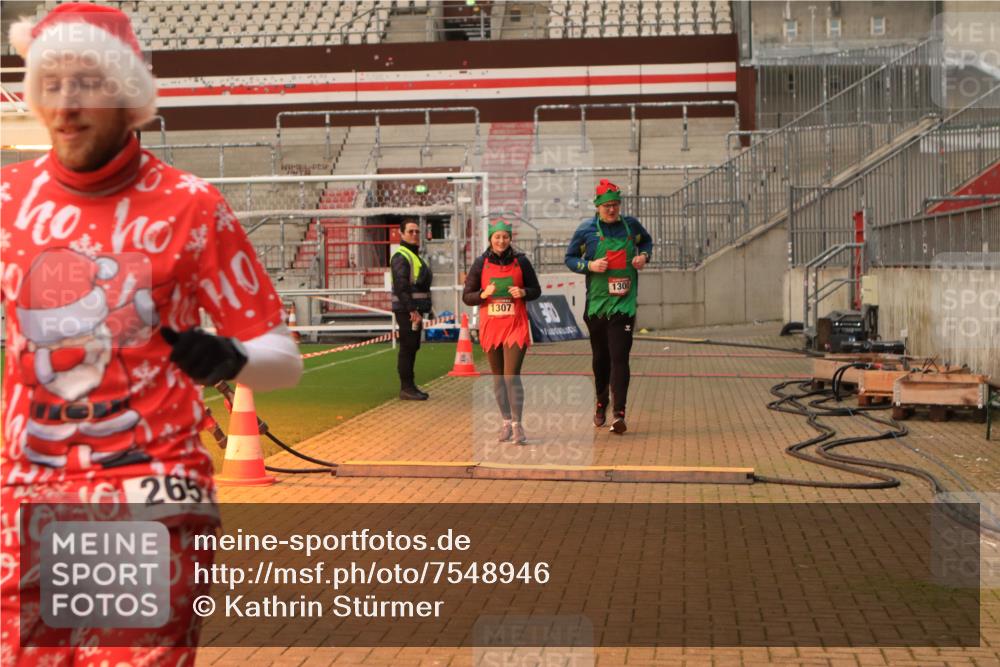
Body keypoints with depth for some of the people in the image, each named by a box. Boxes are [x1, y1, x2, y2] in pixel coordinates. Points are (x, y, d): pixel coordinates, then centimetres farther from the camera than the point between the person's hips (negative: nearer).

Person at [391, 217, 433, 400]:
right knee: (407, 347, -8)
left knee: (412, 347, 12)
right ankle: (406, 388, -6)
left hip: (415, 309, 10)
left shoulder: (414, 255, 20)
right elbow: (401, 286, -21)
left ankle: (409, 386, 19)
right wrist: (412, 310, -25)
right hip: (406, 309, -10)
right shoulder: (401, 256, -12)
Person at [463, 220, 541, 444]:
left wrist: (523, 292, -12)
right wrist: (484, 294, -14)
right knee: (498, 377, 11)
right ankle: (506, 422, 24)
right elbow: (466, 296, 4)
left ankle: (517, 424, -4)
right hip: (490, 327, 2)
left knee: (511, 376, -12)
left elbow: (536, 290, 9)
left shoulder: (520, 261, 2)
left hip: (516, 326, -2)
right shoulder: (481, 263, 3)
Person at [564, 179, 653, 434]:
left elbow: (647, 240, 22)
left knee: (619, 358, -11)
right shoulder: (586, 230, -2)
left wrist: (644, 256, 1)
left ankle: (619, 414, -14)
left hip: (624, 304, -1)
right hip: (596, 305, 1)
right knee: (600, 358, 14)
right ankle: (601, 404, 35)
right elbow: (569, 258, 5)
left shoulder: (631, 225, 3)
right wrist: (589, 265, -14)